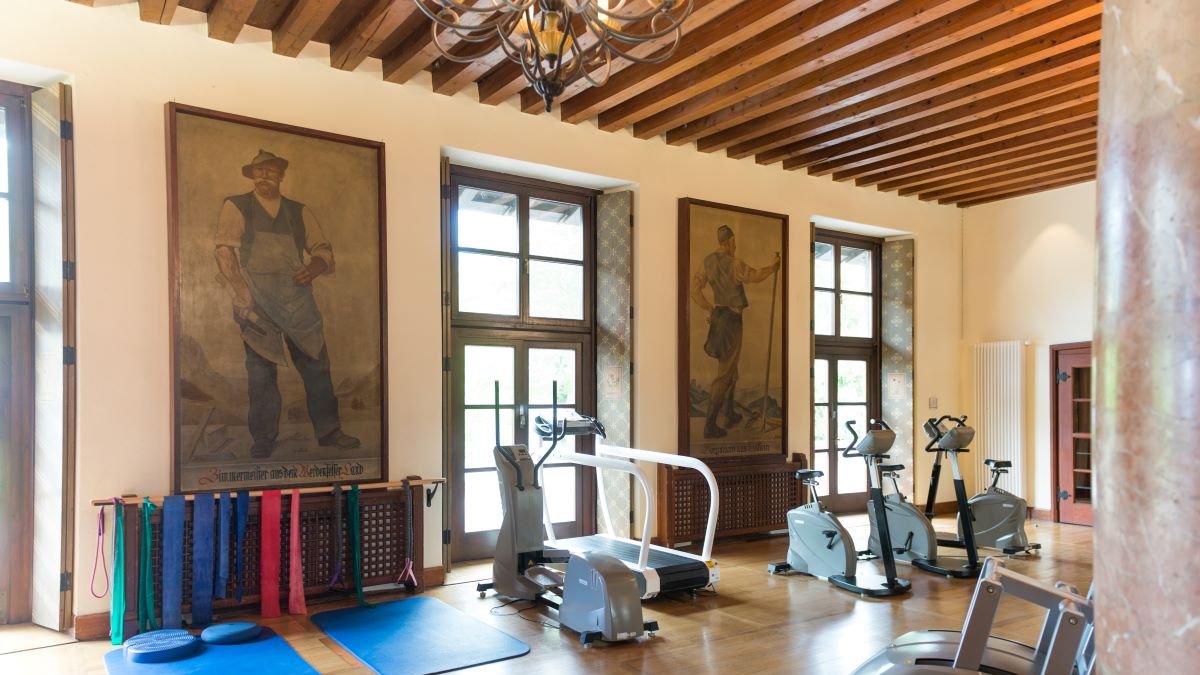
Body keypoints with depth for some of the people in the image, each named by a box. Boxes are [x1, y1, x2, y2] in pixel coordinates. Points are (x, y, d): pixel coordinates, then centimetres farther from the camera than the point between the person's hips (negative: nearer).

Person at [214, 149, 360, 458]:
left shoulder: (300, 212, 15)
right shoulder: (235, 207, 6)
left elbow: (323, 249, 19)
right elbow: (225, 253, -1)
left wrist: (315, 267, -5)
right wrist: (242, 300, -12)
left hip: (297, 297, 3)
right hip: (257, 300, -2)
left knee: (316, 364, 2)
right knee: (260, 371, 1)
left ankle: (328, 430, 12)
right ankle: (263, 441, 11)